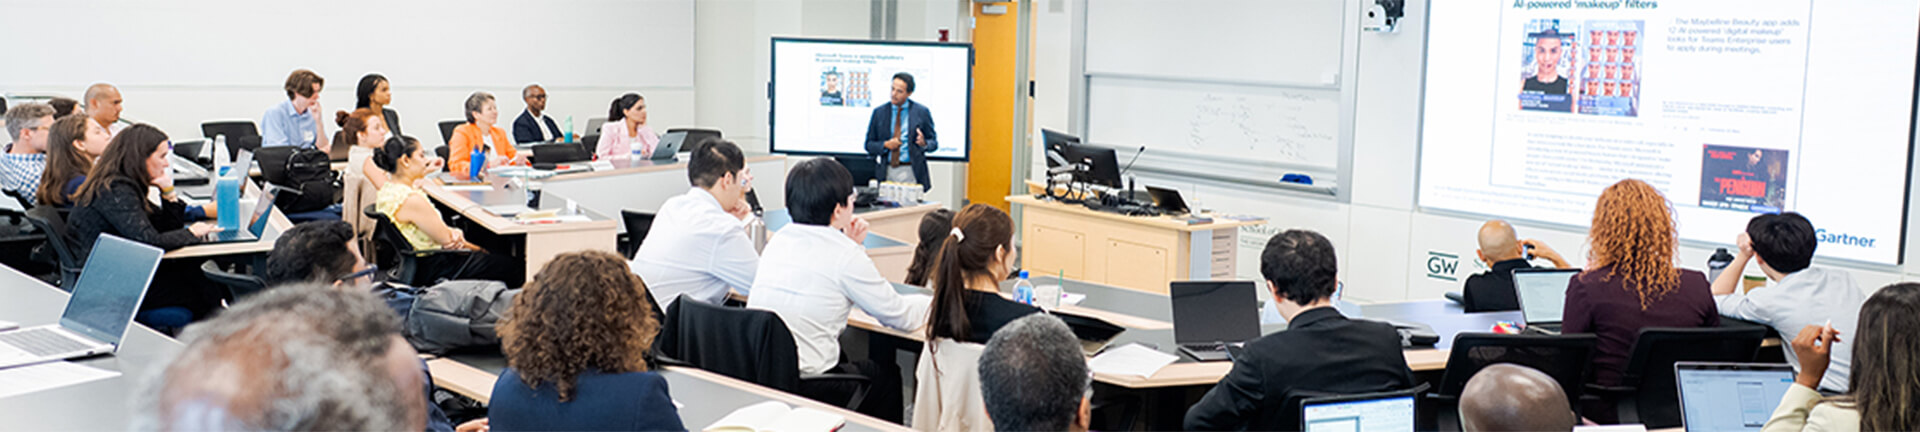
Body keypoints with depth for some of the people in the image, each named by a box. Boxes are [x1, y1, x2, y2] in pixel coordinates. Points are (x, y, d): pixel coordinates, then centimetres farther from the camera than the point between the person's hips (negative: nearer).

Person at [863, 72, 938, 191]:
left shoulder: (921, 112, 4)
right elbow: (869, 144, 10)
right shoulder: (879, 112, 8)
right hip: (887, 172, 2)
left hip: (912, 174, -2)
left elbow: (934, 142, 7)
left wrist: (924, 143, -16)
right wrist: (885, 145, -9)